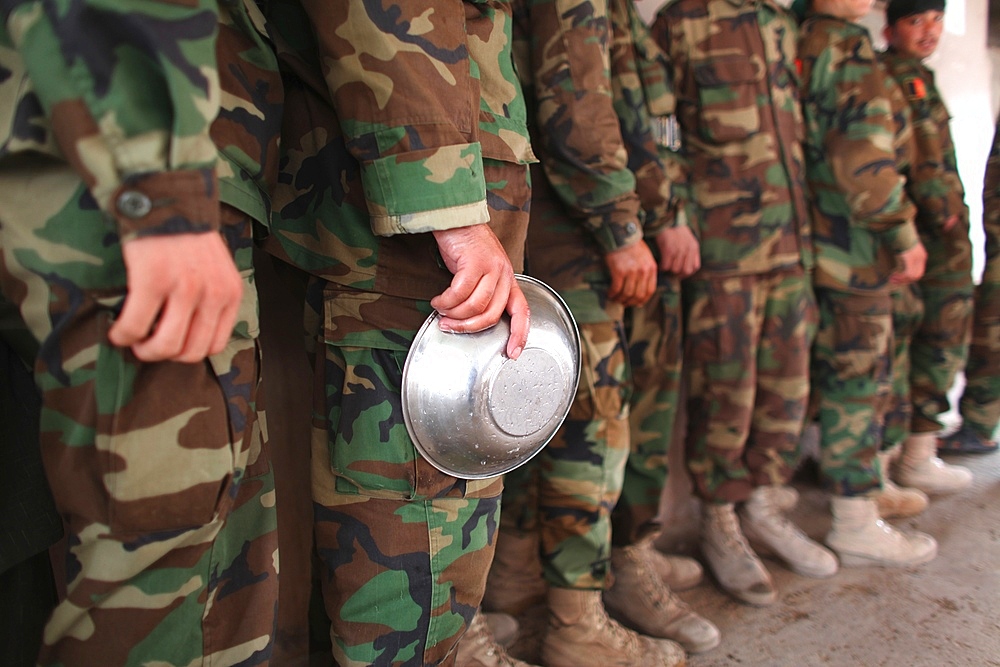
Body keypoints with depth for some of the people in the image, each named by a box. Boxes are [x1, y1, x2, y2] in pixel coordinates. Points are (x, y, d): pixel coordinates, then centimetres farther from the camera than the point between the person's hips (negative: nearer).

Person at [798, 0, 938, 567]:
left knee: (825, 375, 19)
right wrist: (904, 235, -15)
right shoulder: (850, 48, -13)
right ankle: (858, 525, 10)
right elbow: (864, 156, -22)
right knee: (861, 380, -1)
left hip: (813, 240, 9)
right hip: (853, 248, -9)